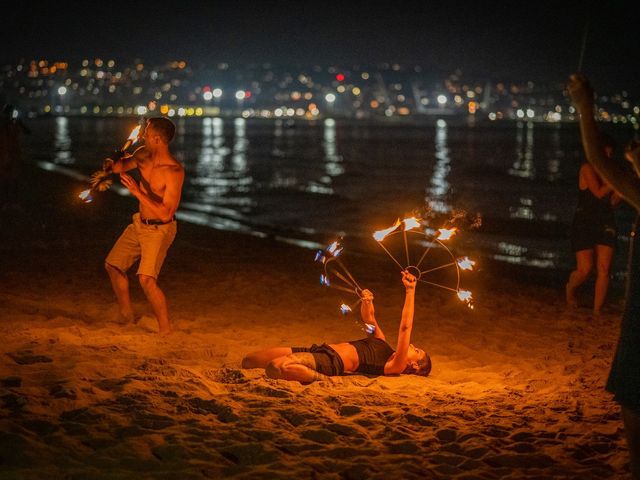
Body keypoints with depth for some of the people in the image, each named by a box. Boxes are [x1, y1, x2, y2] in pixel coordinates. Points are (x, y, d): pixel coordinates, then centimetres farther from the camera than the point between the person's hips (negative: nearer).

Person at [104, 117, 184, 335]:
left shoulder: (174, 171, -27)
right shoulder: (143, 155, -5)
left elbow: (166, 213, -28)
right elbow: (125, 164, 17)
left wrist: (138, 192, -32)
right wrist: (113, 164, -8)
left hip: (159, 229, -9)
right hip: (139, 224, 9)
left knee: (146, 278, -23)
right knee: (113, 265, 17)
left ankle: (166, 331, -10)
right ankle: (126, 317, 34)